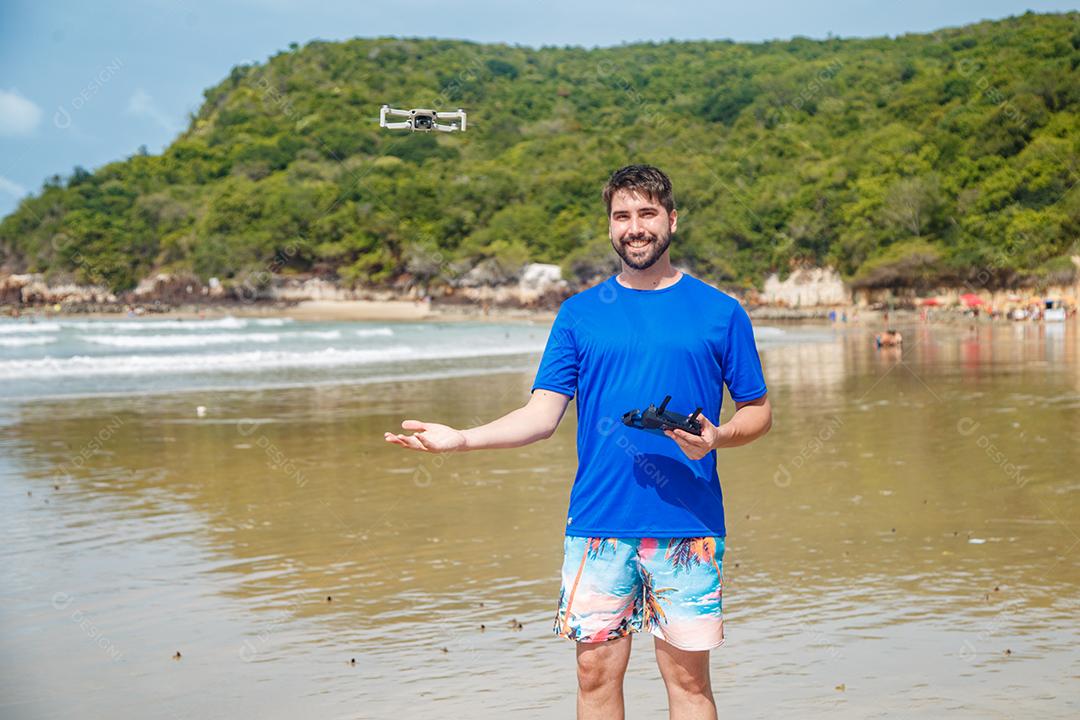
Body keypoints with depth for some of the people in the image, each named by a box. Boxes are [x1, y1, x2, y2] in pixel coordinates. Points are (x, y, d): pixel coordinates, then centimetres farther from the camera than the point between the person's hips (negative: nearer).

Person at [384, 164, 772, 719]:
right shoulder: (580, 313, 9)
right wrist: (459, 439, -11)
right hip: (597, 522, 1)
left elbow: (758, 412, 9)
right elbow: (542, 415, 4)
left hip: (687, 527, -1)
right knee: (596, 670, 5)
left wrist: (716, 437, -12)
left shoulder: (719, 312, 5)